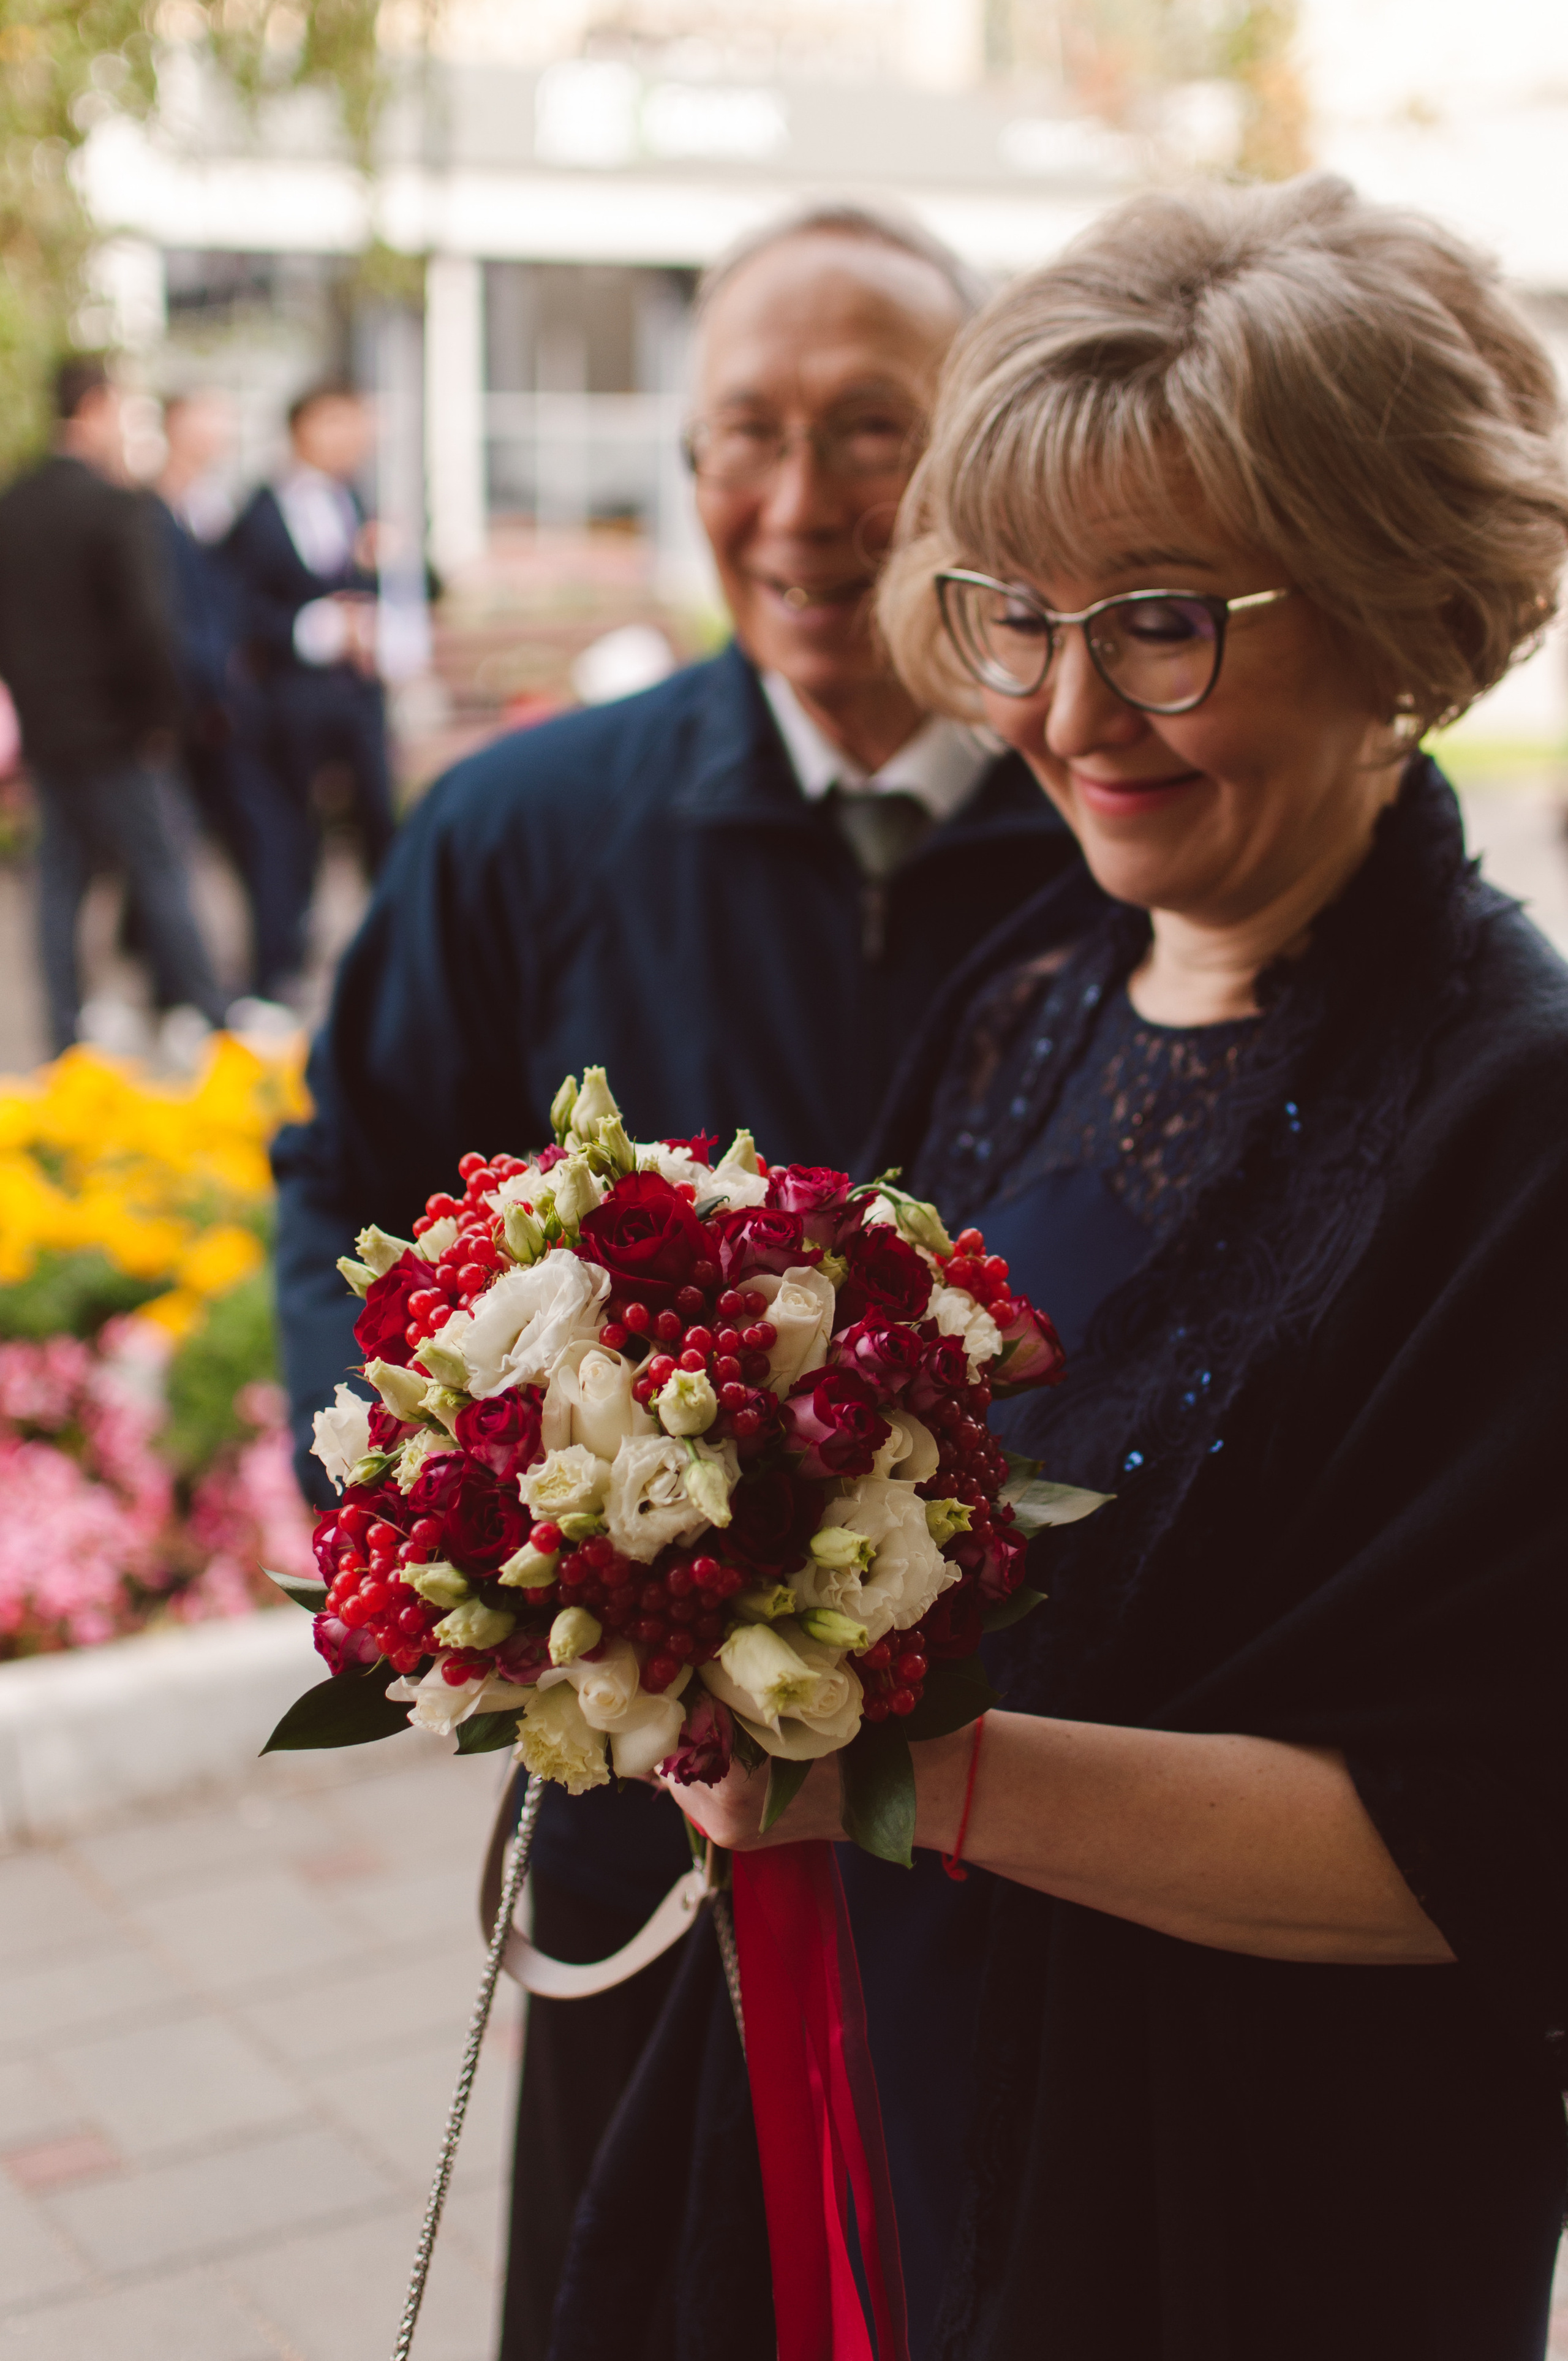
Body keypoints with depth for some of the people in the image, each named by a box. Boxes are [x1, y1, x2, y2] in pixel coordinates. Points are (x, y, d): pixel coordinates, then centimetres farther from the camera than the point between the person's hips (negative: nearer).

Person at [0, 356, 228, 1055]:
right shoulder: (116, 505, -16)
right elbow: (143, 624, -19)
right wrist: (161, 714, -9)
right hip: (114, 731, -6)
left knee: (60, 882, 10)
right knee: (159, 873, 3)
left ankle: (66, 1031, 12)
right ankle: (204, 1016, 11)